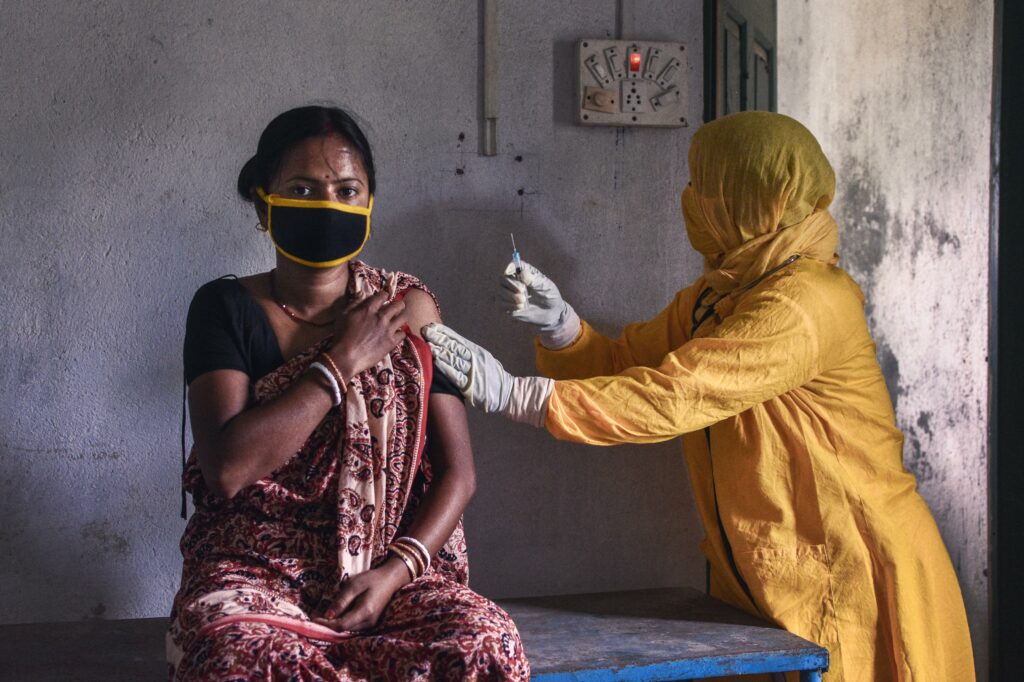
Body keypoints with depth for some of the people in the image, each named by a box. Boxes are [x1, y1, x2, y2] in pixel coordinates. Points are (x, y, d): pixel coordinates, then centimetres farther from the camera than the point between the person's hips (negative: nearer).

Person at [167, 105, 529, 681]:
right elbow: (227, 469, -15)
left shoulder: (409, 308, 7)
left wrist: (394, 573, -12)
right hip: (256, 572, -2)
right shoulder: (228, 309, 1)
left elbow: (457, 472, 4)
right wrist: (344, 363, -12)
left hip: (393, 566, 2)